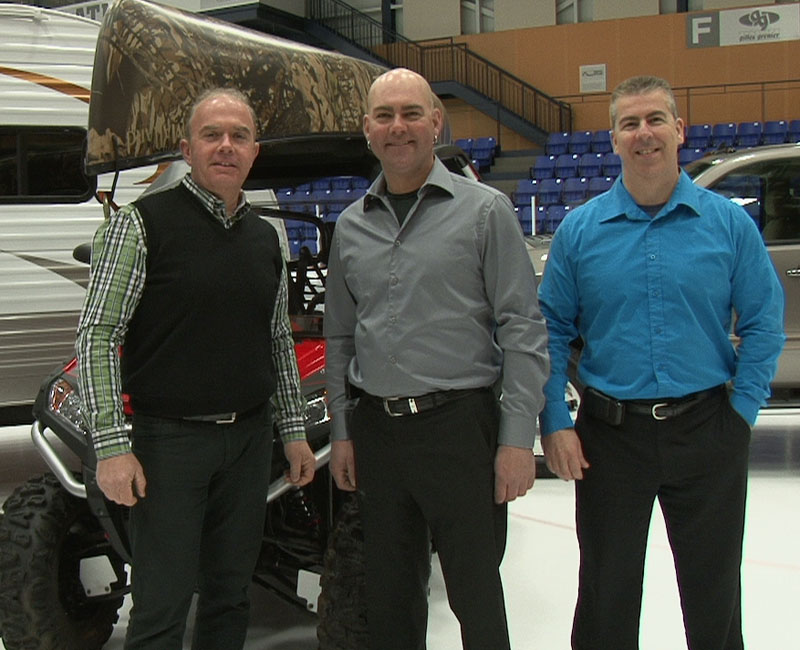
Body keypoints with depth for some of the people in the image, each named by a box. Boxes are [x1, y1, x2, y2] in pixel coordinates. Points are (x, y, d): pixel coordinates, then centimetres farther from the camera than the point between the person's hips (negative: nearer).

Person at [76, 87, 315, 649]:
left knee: (230, 593, 14)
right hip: (170, 439, -5)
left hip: (249, 438, 6)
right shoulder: (142, 224, -7)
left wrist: (294, 432, 14)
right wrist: (112, 447, -16)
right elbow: (96, 337, -10)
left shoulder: (266, 237, 12)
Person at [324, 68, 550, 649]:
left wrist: (518, 437, -11)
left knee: (476, 596, 3)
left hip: (458, 424, -4)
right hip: (375, 428, 5)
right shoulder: (351, 226, 12)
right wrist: (342, 431, 13)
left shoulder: (484, 211, -2)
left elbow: (523, 329, -6)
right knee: (389, 594, 14)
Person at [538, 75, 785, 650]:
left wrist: (743, 410, -5)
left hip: (707, 435, 0)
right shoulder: (580, 230, 0)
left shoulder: (729, 224, -1)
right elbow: (552, 330, 2)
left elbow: (764, 323, 2)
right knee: (607, 593, 13)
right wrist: (555, 424, -5)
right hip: (610, 435, 0)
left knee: (713, 591, 14)